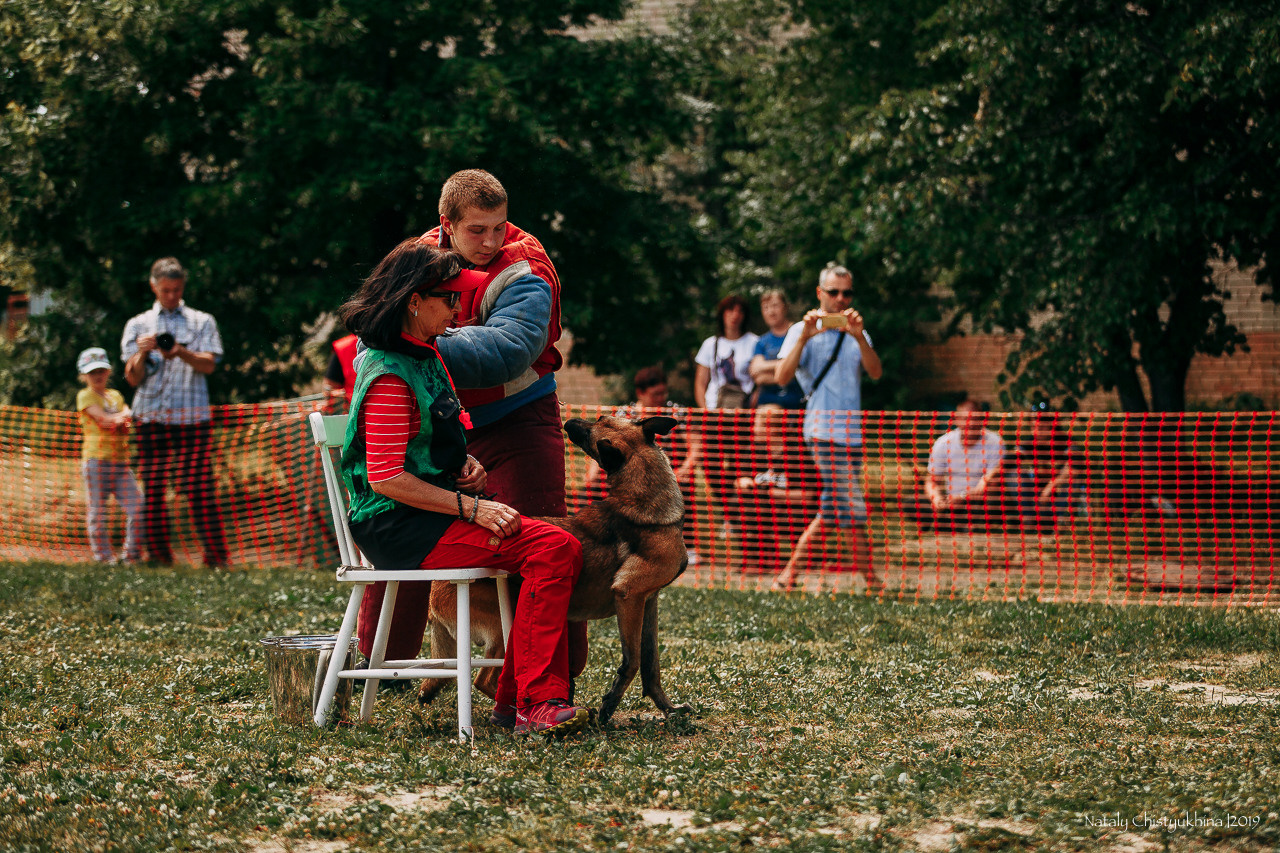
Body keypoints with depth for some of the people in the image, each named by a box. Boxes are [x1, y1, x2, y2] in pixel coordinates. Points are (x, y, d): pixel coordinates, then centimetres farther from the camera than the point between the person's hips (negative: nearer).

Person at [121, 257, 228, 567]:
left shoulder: (202, 321, 14)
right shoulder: (138, 325, 15)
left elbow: (209, 364, -1)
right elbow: (133, 378, 9)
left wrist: (181, 352, -19)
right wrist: (141, 353, -12)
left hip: (193, 416, -2)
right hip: (151, 416, 2)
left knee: (200, 488, -9)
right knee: (152, 488, -2)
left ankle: (216, 554, -9)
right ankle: (158, 553, 2)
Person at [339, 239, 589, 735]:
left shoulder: (423, 354, 15)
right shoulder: (390, 376, -17)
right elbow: (386, 479, -21)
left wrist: (464, 464, 8)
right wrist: (472, 508, -20)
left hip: (435, 508, 10)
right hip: (397, 526, -10)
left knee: (558, 548, -3)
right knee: (553, 549, -22)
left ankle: (516, 700, -3)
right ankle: (538, 705, -23)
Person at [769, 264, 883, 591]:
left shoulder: (855, 333, 16)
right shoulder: (803, 331, 2)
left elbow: (876, 372, -2)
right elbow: (782, 377, -12)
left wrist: (859, 336, -17)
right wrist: (804, 337, -21)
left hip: (851, 431, 6)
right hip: (823, 428, -6)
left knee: (832, 511, 7)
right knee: (852, 512, -9)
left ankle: (789, 575, 13)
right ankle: (870, 580, -2)